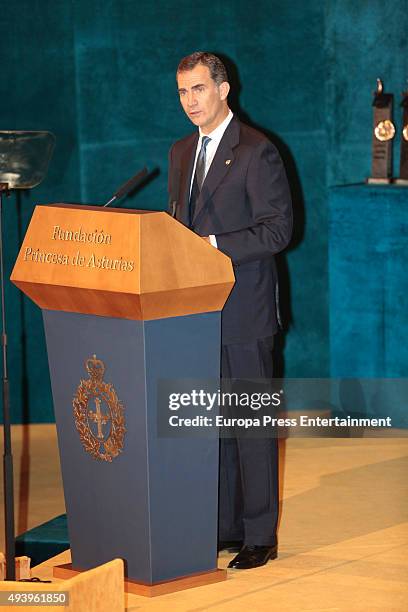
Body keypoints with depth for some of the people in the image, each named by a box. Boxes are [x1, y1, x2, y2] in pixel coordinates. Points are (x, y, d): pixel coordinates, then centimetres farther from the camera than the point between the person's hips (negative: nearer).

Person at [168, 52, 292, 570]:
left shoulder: (256, 151, -9)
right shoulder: (181, 152, 15)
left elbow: (278, 227, -13)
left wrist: (216, 246, -20)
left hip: (243, 312, -7)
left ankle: (260, 536, 5)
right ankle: (224, 526, 19)